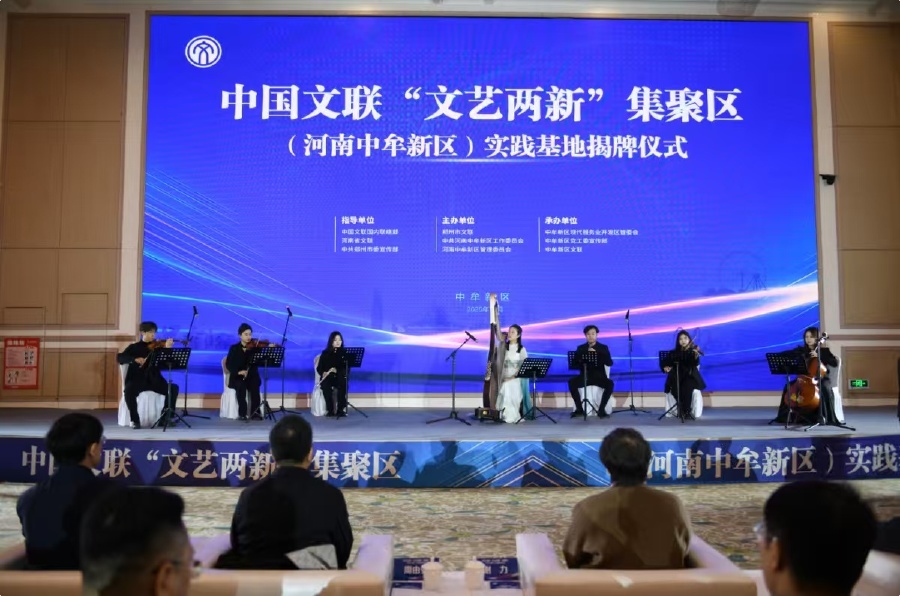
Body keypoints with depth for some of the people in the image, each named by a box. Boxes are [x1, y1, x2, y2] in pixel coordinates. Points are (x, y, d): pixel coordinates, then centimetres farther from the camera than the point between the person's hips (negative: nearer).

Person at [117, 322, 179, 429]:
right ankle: (135, 420, -16)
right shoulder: (134, 347, 11)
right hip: (137, 379, -1)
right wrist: (135, 359, -21)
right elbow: (119, 358, -4)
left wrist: (167, 348, -16)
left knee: (173, 388, -22)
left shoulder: (157, 347, 12)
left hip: (154, 379, 1)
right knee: (129, 391, -34)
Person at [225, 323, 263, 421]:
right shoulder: (234, 348, 6)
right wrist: (238, 371, -21)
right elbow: (229, 364, -3)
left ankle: (255, 412, -26)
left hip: (252, 376, 0)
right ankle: (242, 413, -28)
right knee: (241, 385, -33)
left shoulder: (255, 347, 6)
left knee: (254, 385, -32)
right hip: (237, 377, 0)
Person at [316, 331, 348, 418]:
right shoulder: (325, 353, 8)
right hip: (327, 377, 0)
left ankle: (341, 409, -25)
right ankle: (330, 410, -23)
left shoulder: (344, 353, 7)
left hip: (340, 377, 0)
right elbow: (319, 368, 6)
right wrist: (323, 373, -17)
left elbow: (346, 368, -1)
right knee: (326, 386, -34)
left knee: (343, 385, -35)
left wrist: (336, 370, -19)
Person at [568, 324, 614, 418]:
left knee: (610, 384, -32)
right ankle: (579, 409, -18)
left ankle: (601, 409, -21)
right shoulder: (581, 348, 11)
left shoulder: (603, 348, 7)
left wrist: (596, 354, -18)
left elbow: (609, 363, -6)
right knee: (571, 382, -28)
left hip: (599, 376, -1)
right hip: (585, 376, 1)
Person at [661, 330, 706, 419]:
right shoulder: (674, 352, 12)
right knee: (674, 388, -29)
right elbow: (665, 362, 16)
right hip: (677, 377, 3)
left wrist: (696, 356, -37)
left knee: (687, 387, -35)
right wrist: (665, 367, -8)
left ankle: (687, 411, -24)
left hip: (689, 376, -2)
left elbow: (695, 364, -16)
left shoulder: (693, 351, 2)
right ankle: (683, 409, -13)